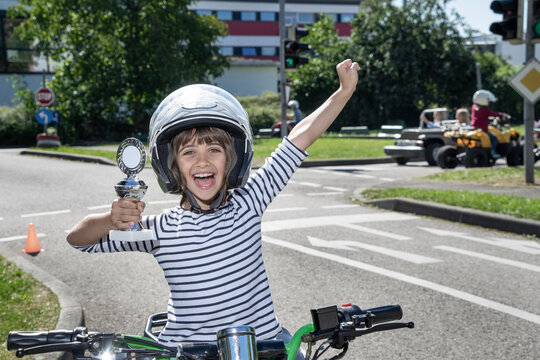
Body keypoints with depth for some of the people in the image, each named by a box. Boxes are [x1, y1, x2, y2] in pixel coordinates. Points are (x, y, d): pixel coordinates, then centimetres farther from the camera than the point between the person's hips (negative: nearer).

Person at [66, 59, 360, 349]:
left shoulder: (247, 202, -3)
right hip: (184, 350, 0)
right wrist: (111, 220, -23)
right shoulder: (161, 229, -4)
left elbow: (300, 137, -1)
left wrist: (345, 90, 3)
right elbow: (77, 239, -2)